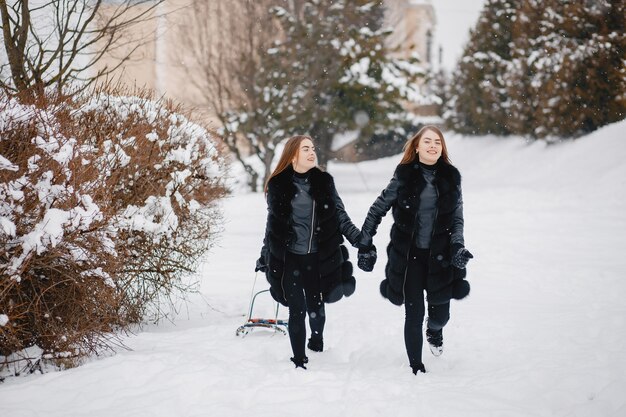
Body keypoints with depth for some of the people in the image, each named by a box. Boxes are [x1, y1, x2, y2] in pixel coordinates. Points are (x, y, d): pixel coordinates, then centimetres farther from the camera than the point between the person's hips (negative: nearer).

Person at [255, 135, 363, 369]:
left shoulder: (324, 181, 4)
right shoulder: (278, 185, 0)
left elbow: (339, 215, 5)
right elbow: (273, 223, 9)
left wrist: (359, 238, -7)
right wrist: (265, 256, 11)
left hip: (318, 257, 1)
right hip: (289, 258, -1)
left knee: (315, 307, 9)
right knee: (297, 310, -2)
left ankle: (317, 343, 38)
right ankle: (299, 359, 10)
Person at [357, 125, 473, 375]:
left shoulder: (451, 177, 3)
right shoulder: (405, 175, -3)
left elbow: (457, 218, 6)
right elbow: (378, 209, 4)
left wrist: (458, 246, -10)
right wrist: (365, 243, 1)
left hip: (439, 257, 2)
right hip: (408, 256, -2)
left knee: (440, 314, 7)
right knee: (414, 314, 0)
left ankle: (434, 331, 44)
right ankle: (416, 367, 16)